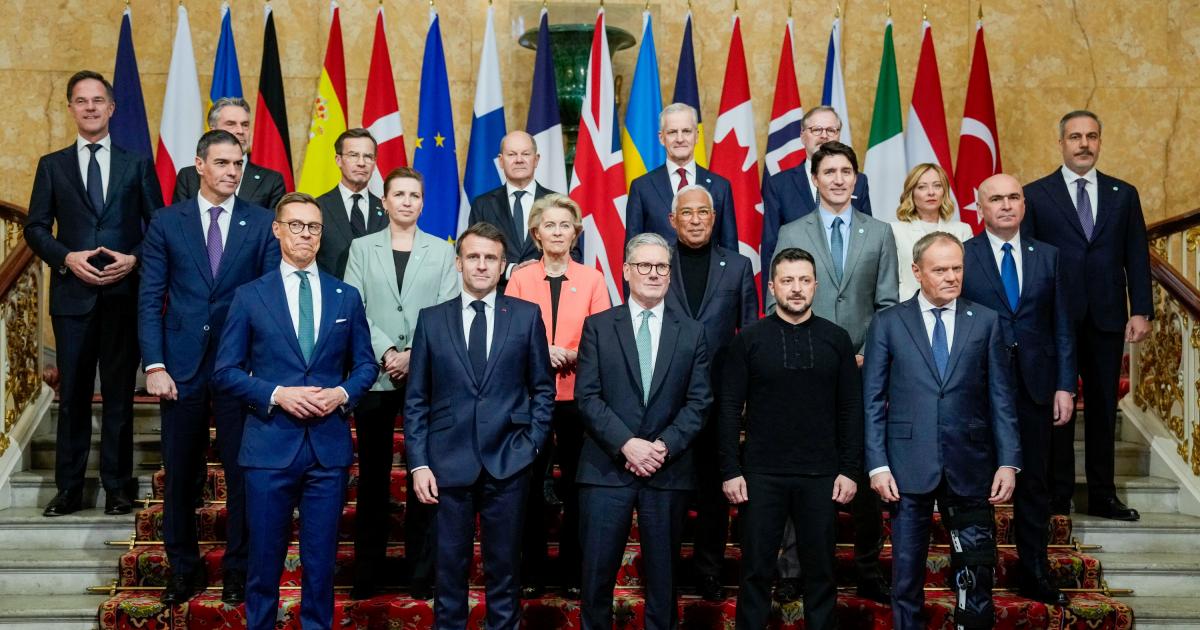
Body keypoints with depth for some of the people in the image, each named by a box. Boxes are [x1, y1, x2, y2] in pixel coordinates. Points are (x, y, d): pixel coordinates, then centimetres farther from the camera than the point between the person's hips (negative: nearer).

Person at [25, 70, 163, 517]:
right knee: (73, 393, 5)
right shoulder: (52, 165, 10)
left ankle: (117, 487, 13)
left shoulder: (137, 165, 9)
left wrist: (134, 259, -11)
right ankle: (69, 488, 13)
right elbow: (35, 228, 6)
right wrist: (68, 258, -11)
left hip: (125, 293, -1)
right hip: (72, 293, 1)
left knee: (120, 392, 5)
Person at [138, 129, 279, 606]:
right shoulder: (166, 223, 5)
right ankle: (184, 569, 24)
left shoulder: (262, 224, 2)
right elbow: (150, 299, 2)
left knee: (242, 473, 5)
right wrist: (154, 365, -6)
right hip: (182, 367, 1)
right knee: (180, 475, 9)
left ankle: (238, 571, 19)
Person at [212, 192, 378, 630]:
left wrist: (343, 393, -8)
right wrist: (277, 394, -14)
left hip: (329, 445, 2)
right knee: (265, 557, 7)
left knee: (321, 558, 8)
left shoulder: (347, 297, 9)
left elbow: (366, 364, 12)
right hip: (270, 445, -1)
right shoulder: (250, 296, 2)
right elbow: (226, 372, 0)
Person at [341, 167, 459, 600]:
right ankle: (367, 576, 13)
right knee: (373, 476, 5)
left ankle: (421, 576, 10)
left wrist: (414, 354, -12)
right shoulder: (362, 249, 10)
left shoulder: (442, 251, 8)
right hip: (375, 377, 0)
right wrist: (386, 353, -12)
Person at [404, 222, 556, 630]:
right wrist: (418, 462, -2)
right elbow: (416, 399, 5)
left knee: (505, 565, 9)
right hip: (449, 462, 0)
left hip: (508, 462, 0)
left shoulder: (526, 316, 4)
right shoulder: (431, 320, 5)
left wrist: (531, 444, -1)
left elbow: (543, 388, 8)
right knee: (450, 565, 7)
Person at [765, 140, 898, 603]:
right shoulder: (791, 233, 6)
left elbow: (887, 305, 5)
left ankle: (868, 570, 18)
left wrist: (868, 355, -7)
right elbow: (776, 305, 4)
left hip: (863, 370, 1)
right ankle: (792, 570, 10)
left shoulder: (880, 234, 8)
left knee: (866, 472, 7)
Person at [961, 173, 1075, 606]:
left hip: (1034, 387, 3)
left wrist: (1065, 385, 0)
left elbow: (1062, 326, 6)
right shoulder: (961, 256, -3)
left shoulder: (1047, 256, 7)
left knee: (1034, 484, 10)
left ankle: (1036, 576, 21)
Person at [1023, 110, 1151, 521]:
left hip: (1108, 318, 3)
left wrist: (1141, 311, -1)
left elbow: (1137, 256, 7)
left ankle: (1102, 496, 18)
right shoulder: (1035, 195, 1)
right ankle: (1057, 498, 12)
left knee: (1104, 408, 8)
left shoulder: (1124, 194, 9)